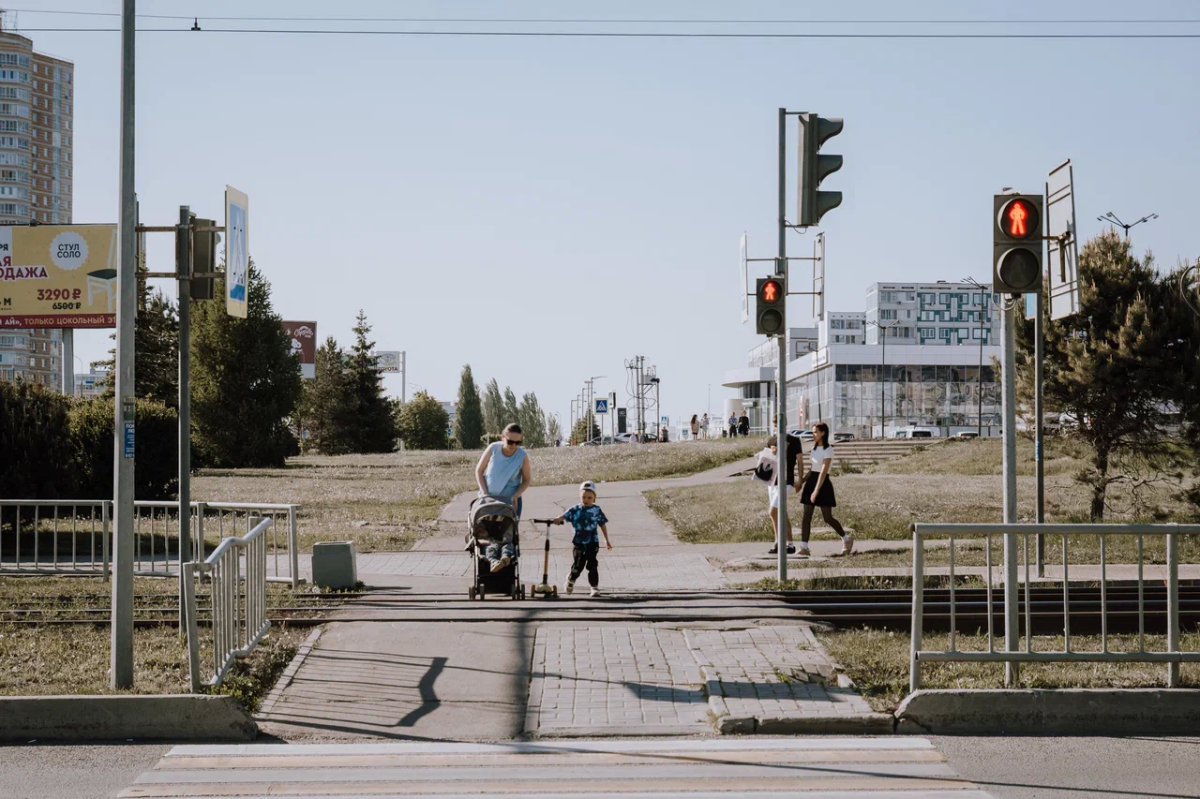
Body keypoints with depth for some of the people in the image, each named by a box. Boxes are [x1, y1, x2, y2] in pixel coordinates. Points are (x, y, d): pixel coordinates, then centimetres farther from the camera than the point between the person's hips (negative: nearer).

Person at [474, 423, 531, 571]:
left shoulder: (522, 456, -13)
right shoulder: (493, 448, -12)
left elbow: (527, 480, -1)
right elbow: (479, 471, -1)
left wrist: (516, 496, -16)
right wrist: (484, 492, -10)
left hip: (510, 500, -1)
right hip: (488, 498, 1)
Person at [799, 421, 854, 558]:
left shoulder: (828, 450, -13)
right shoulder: (814, 448, 11)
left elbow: (823, 472, -20)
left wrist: (816, 491, -26)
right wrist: (802, 482, 13)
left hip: (823, 484, -7)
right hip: (811, 481, 7)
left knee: (827, 517, -1)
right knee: (806, 515, -4)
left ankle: (847, 539, 21)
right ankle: (804, 547, -7)